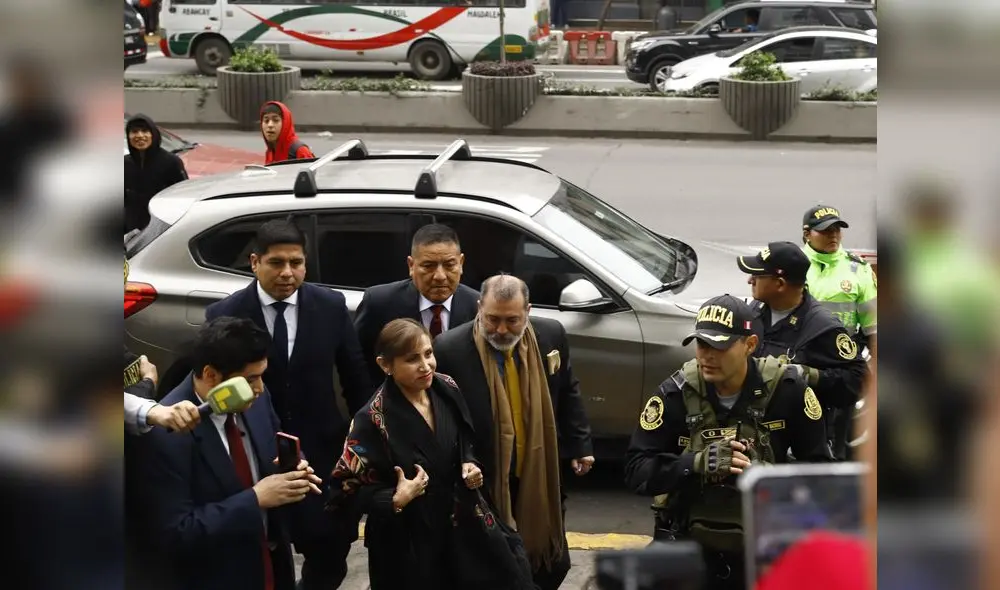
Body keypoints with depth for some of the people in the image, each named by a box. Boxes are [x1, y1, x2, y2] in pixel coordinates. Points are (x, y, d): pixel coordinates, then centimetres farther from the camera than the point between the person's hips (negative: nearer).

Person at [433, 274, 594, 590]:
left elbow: (568, 394, 10)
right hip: (483, 482, -4)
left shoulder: (550, 335, -4)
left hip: (541, 477, 4)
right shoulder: (450, 349, -17)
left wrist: (580, 445, 11)